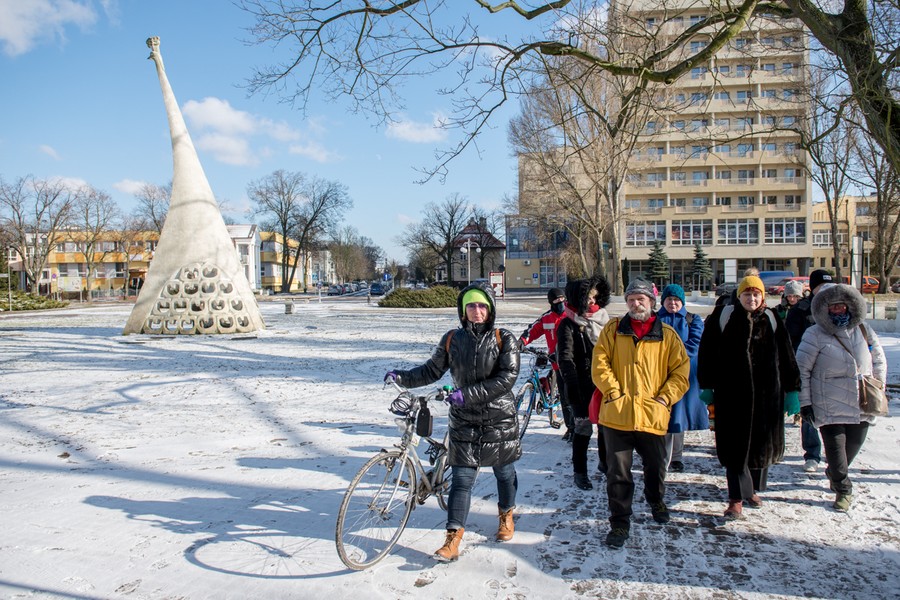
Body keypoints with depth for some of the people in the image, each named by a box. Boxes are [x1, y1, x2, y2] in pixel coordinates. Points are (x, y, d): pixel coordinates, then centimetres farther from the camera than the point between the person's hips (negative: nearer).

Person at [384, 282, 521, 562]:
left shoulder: (504, 339, -8)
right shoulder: (452, 339, 0)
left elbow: (507, 377, -18)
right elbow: (432, 371, 6)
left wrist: (468, 394, -26)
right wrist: (402, 377, -10)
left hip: (500, 418, -1)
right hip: (464, 420, 1)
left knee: (504, 471, 16)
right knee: (461, 478, -1)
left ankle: (506, 514, 43)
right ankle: (453, 538, 4)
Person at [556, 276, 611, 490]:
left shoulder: (602, 319, 8)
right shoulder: (568, 324, -7)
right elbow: (565, 357, -13)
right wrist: (572, 384, -22)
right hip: (582, 385, -5)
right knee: (583, 427, -1)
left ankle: (605, 462, 34)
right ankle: (580, 472, 11)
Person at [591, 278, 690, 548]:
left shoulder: (667, 334, 4)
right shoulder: (613, 329, 4)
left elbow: (681, 370, 4)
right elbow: (599, 363, -2)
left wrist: (665, 397, -6)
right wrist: (613, 392, -11)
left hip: (653, 415, 1)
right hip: (617, 414, -1)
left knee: (656, 467, 19)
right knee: (618, 472, 4)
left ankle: (656, 501, 49)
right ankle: (620, 522, 18)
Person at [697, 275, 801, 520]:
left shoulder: (771, 320, 5)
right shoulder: (724, 316, -3)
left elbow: (786, 358, 9)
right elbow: (707, 353, -2)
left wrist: (792, 390, 7)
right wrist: (707, 386, -4)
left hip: (766, 395, 3)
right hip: (732, 394, -3)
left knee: (763, 443, 14)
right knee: (736, 445, -1)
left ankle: (752, 489, 34)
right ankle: (737, 499, 4)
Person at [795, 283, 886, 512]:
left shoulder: (863, 331, 7)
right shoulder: (814, 335, -7)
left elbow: (879, 362, 17)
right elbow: (802, 369, -7)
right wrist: (805, 402, -9)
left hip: (861, 404, 5)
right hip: (829, 405, -4)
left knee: (854, 443, 14)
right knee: (835, 445, -3)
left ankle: (834, 473, 41)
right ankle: (843, 489, 16)